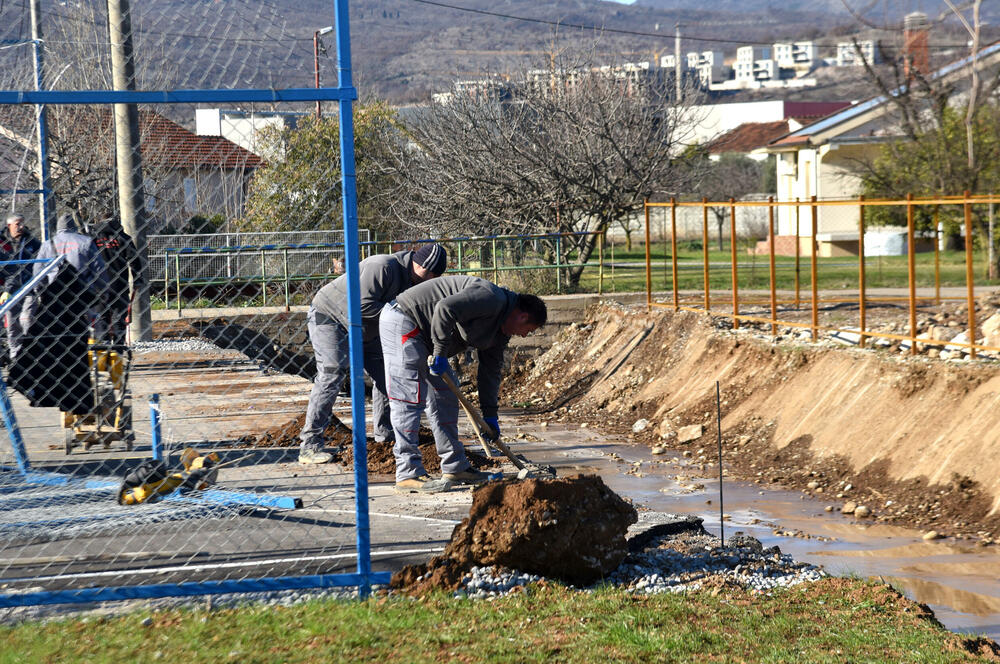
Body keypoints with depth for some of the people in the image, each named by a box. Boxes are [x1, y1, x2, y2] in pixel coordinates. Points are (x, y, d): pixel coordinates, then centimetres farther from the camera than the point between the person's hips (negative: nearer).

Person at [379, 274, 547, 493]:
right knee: (409, 398, -13)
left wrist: (490, 415, 16)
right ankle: (408, 474, -12)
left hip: (422, 336, 11)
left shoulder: (500, 331, 13)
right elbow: (445, 308, -30)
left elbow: (490, 370, 19)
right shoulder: (492, 299, -19)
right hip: (402, 321, -11)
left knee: (445, 396, 12)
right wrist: (440, 354, -24)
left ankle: (454, 467, 18)